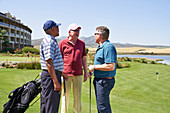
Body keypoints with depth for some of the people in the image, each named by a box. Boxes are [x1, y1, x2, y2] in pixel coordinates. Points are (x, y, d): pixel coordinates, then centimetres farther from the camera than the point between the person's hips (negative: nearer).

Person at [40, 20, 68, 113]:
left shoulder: (52, 41, 19)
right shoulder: (49, 41, -14)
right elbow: (49, 63, -22)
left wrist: (62, 73, 27)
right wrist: (56, 81, -23)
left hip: (53, 74, 11)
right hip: (51, 76, -11)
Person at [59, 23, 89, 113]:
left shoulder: (82, 43, 10)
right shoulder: (62, 43, 0)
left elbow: (84, 58, 14)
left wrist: (86, 72, 11)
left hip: (78, 74, 3)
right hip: (66, 74, -3)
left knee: (78, 97, 11)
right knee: (65, 96, 7)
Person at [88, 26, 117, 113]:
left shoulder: (108, 46, -19)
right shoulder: (101, 47, 14)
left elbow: (111, 66, -27)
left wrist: (94, 67, -18)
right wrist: (93, 70, 12)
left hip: (104, 81, -10)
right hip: (99, 80, 10)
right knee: (100, 105, 20)